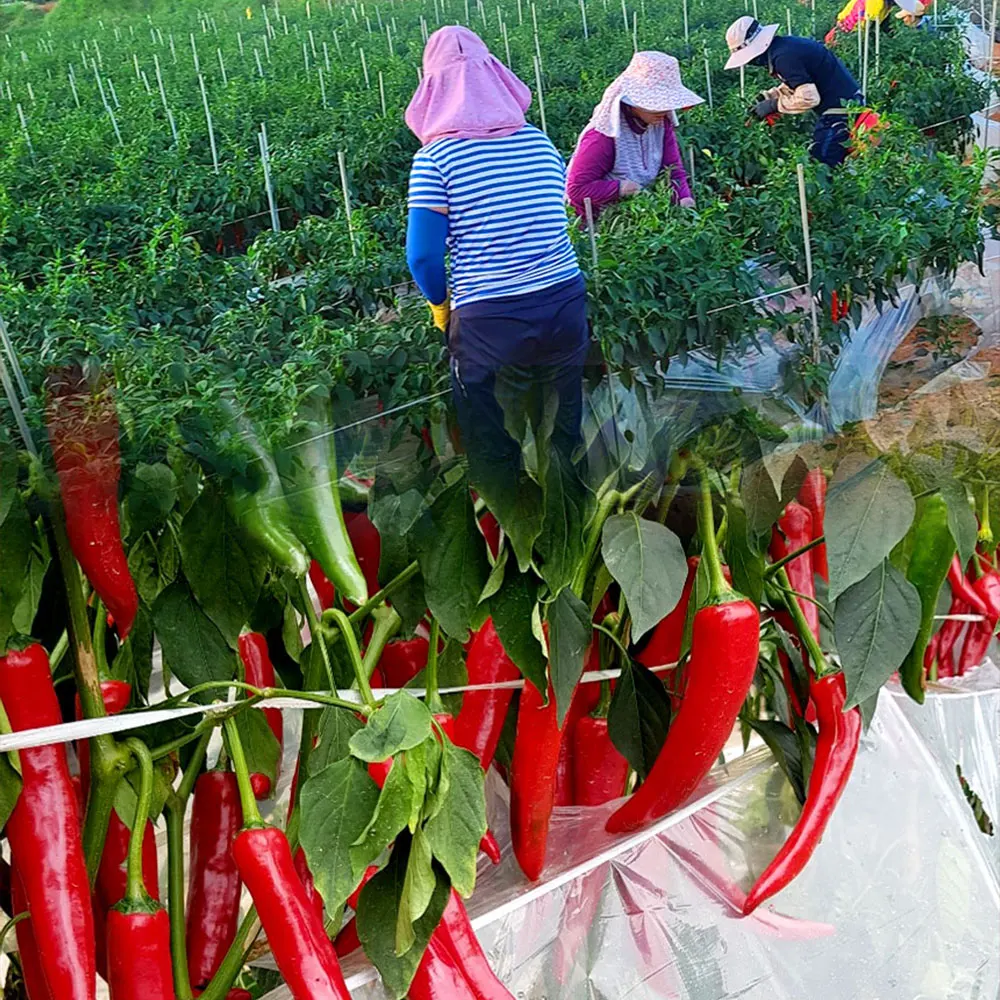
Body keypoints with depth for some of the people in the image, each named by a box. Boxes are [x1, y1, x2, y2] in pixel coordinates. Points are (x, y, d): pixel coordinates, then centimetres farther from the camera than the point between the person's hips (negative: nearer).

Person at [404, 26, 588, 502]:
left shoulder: (434, 157, -8)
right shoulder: (540, 142, 6)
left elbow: (423, 255, -10)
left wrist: (440, 305, 8)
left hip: (487, 323, -5)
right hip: (564, 307, 5)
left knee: (491, 449, 11)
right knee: (564, 437, 19)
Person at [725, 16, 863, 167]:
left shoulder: (783, 57, -24)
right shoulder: (784, 45, 7)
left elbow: (808, 97, -27)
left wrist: (773, 105, -16)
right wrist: (767, 97, 8)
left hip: (839, 108, -10)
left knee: (821, 162, -5)